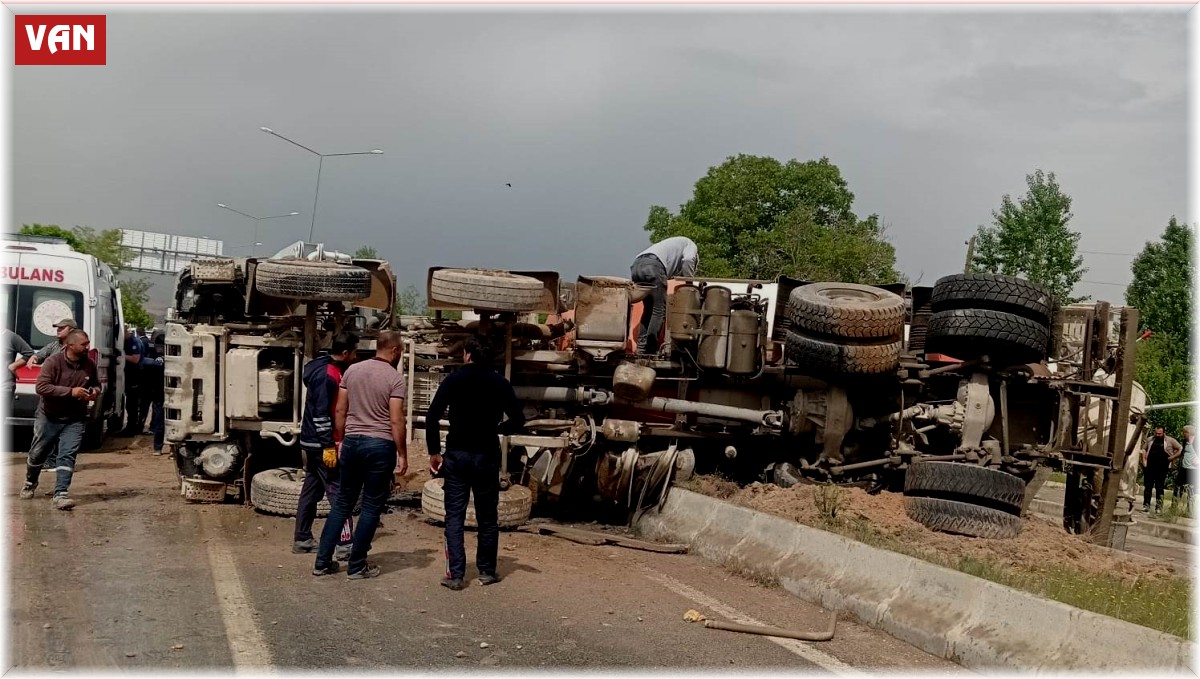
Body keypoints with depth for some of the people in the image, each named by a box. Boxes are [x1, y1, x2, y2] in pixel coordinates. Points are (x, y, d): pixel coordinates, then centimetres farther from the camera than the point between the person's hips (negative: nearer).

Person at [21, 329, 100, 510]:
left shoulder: (90, 364, -2)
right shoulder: (53, 362, -16)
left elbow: (96, 384, 15)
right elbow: (41, 387, -24)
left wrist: (95, 392, -9)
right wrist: (71, 392, -30)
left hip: (74, 420, 2)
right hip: (49, 417, -2)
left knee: (67, 456, -10)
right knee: (37, 454, 14)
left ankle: (60, 495, -12)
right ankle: (30, 484, 41)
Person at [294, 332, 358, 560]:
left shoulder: (330, 370, 10)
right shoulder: (327, 375, -19)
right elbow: (320, 414, -23)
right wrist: (328, 447, -22)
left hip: (313, 443, 10)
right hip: (322, 444, -10)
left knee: (311, 490, 15)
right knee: (339, 492, -7)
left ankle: (302, 539, 23)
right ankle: (344, 545, -7)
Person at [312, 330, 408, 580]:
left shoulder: (352, 370, 6)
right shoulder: (395, 377, -9)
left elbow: (340, 410, 8)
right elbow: (396, 421, -12)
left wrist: (341, 441, 18)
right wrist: (402, 454, -5)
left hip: (352, 441, 5)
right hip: (380, 446, -5)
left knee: (343, 503, 14)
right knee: (371, 507, 5)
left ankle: (322, 561, 15)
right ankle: (356, 566, 9)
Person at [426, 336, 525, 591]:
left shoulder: (454, 380, -3)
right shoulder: (499, 383, -1)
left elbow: (432, 417, -10)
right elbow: (518, 420, -2)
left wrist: (434, 451, -1)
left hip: (457, 455, -1)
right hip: (486, 456, 1)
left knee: (454, 517, 4)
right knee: (487, 517, 12)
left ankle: (455, 575, 0)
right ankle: (487, 571, 19)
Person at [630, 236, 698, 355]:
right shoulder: (690, 245, 22)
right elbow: (688, 260, -1)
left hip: (636, 265, 8)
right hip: (653, 265, -8)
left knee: (648, 308, 17)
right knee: (660, 309, -3)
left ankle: (641, 349, 11)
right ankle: (650, 350, -8)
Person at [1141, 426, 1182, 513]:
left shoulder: (1170, 441, 1)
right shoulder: (1150, 440, 11)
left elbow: (1180, 449, 3)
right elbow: (1144, 450, 22)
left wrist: (1172, 457, -5)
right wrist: (1144, 460, 9)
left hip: (1162, 469, -3)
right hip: (1149, 467, 3)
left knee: (1160, 488, 0)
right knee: (1148, 487, 4)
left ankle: (1159, 507, 7)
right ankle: (1146, 505, 7)